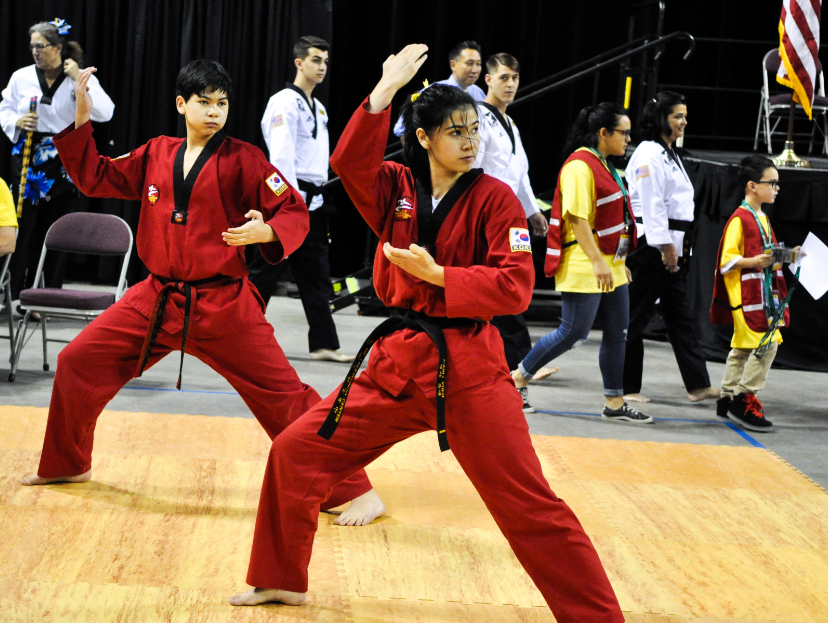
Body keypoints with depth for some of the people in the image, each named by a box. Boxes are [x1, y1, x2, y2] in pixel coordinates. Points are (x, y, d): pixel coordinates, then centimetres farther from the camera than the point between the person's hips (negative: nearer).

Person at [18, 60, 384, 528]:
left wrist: (267, 233, -25)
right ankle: (68, 465, 30)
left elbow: (295, 213, -4)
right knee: (77, 364, 7)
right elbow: (95, 177, 15)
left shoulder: (242, 159, -6)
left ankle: (355, 491, 1)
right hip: (156, 301, 5)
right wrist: (80, 120, 6)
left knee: (284, 396, -8)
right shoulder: (156, 154, 8)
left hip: (223, 306, -5)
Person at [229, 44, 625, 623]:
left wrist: (435, 274, -18)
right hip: (397, 359, 4)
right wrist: (384, 92, -22)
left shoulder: (494, 197, -5)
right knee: (296, 451, 5)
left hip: (467, 368, -4)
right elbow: (349, 161, -16)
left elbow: (516, 288, -12)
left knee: (530, 503, -6)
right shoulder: (396, 188, 5)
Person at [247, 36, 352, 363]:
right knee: (264, 271, -2)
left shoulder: (318, 107, 17)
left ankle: (324, 343, 9)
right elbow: (280, 157, -19)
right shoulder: (285, 102, -11)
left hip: (311, 202, 9)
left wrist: (317, 199, 17)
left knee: (316, 274, 7)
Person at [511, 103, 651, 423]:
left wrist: (618, 261, 22)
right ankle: (518, 377, 10)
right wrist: (597, 262, -25)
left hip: (610, 267, 10)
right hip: (584, 268, -10)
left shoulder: (603, 165, 17)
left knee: (616, 333, 8)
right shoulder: (579, 166, -15)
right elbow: (576, 218, -21)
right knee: (573, 333, -6)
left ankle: (615, 402, 14)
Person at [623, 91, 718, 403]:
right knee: (636, 315, -2)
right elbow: (651, 204, -19)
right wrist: (665, 245, -21)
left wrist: (678, 247, 20)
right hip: (651, 245, -10)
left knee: (680, 315, 9)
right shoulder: (649, 153, -12)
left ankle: (698, 384, 10)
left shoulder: (670, 154, 19)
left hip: (671, 247, 10)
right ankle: (625, 386, 5)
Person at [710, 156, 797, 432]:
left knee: (742, 347, 13)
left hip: (763, 291, 9)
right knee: (766, 343, -13)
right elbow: (726, 261, -17)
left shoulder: (763, 218, 15)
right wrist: (754, 262, -28)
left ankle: (728, 399, 21)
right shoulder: (739, 219, -13)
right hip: (745, 293, -9)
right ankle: (744, 400, -7)